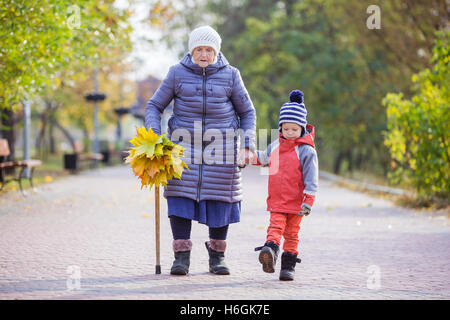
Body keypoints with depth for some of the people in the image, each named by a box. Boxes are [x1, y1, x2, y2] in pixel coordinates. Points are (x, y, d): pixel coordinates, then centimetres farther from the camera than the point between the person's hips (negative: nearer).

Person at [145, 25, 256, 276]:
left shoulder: (230, 75, 3)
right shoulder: (178, 74, 2)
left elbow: (247, 112, 10)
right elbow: (155, 106, 7)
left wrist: (247, 145, -1)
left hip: (220, 147, 0)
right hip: (185, 144, 0)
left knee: (219, 198, 0)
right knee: (180, 195, -11)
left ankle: (217, 255, 15)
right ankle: (182, 255, -6)